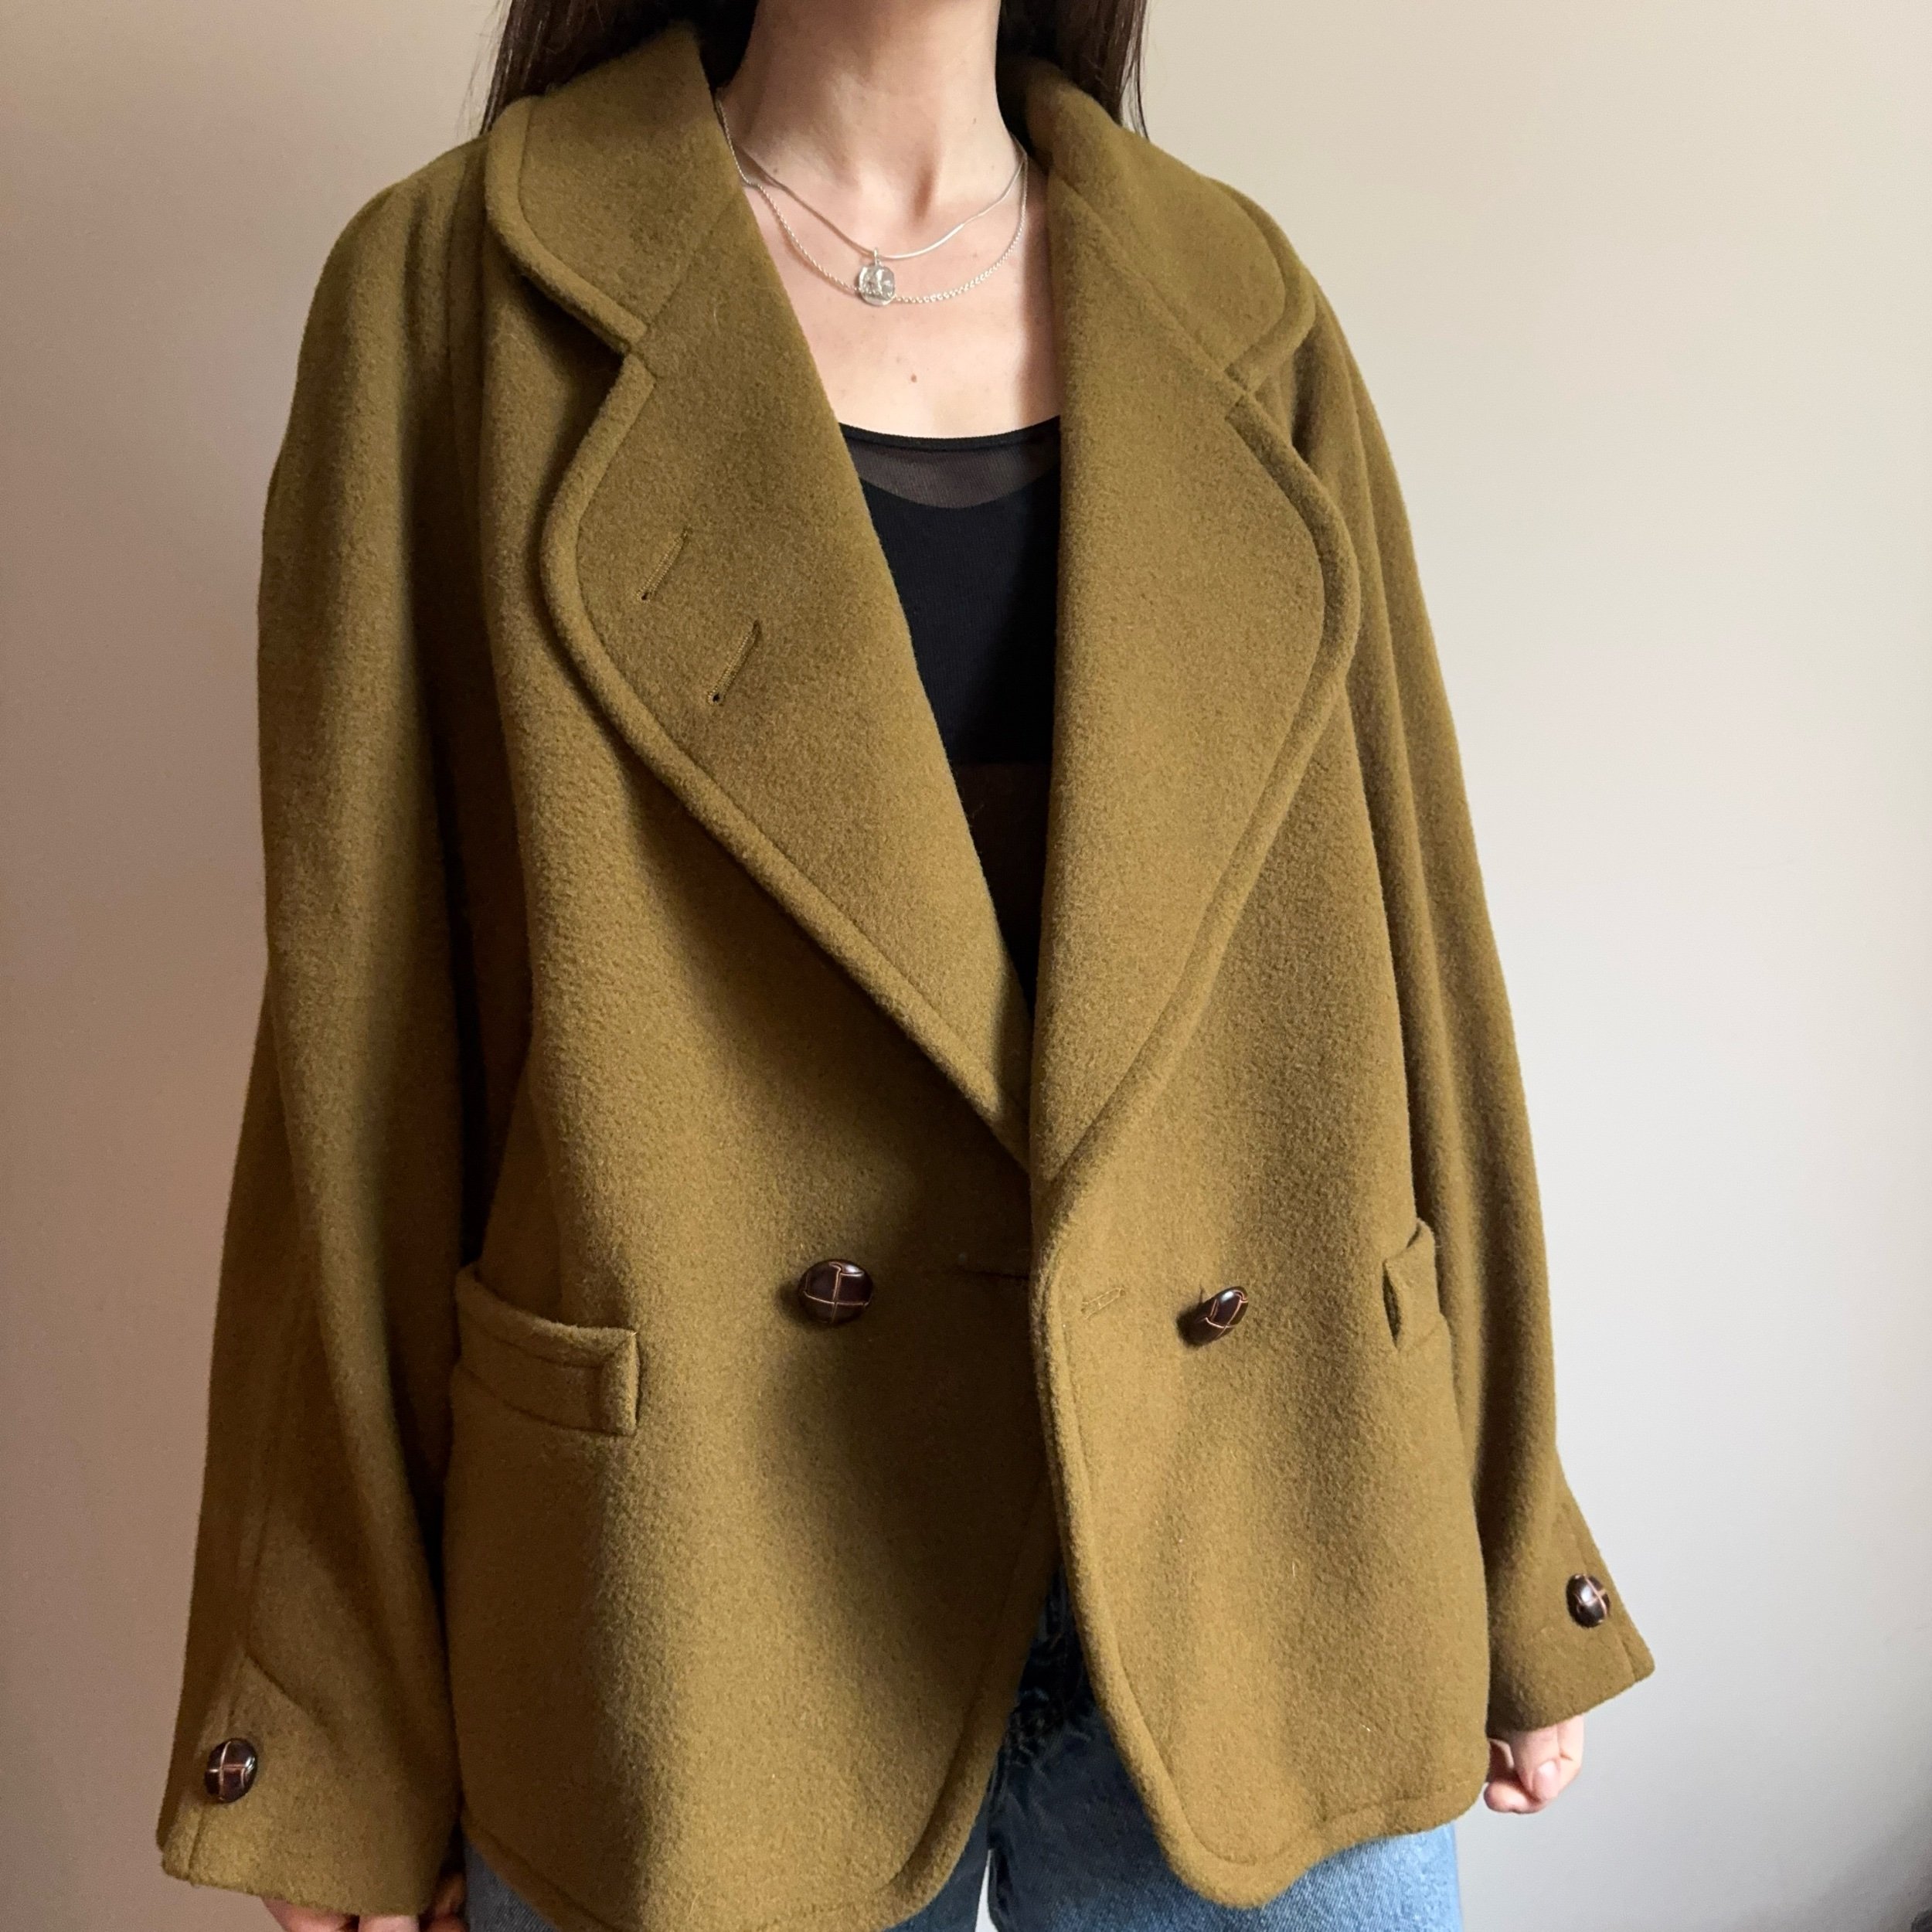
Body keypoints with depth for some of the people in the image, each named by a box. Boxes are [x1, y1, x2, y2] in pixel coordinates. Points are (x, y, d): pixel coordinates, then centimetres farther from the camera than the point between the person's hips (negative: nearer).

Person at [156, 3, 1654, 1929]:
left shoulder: (1240, 309, 4)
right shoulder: (451, 289, -4)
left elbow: (1403, 948, 6)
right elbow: (359, 1034, -4)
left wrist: (1513, 1575, 10)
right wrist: (339, 1746, -1)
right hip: (706, 1625, -1)